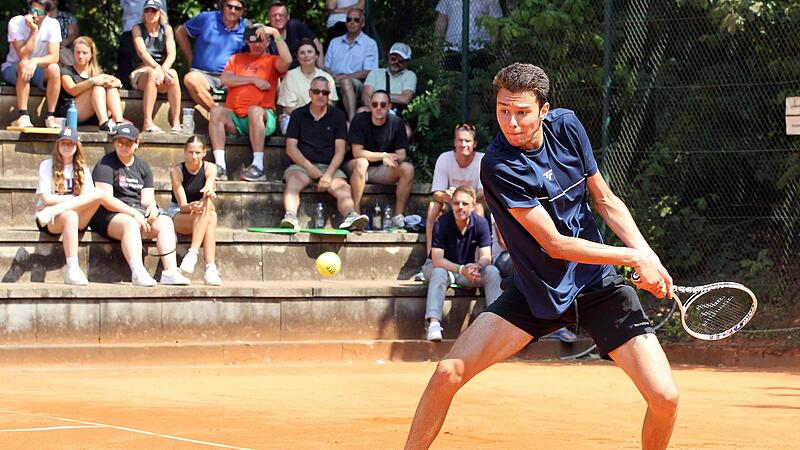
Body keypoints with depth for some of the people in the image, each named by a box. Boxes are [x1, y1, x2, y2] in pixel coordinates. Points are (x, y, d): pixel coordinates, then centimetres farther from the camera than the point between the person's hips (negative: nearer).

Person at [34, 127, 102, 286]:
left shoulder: (82, 169, 15)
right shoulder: (47, 166, 6)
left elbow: (89, 197, 0)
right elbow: (46, 198, -5)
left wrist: (60, 205, -16)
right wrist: (74, 198, -8)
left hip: (79, 220, 3)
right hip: (50, 222, -3)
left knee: (98, 194, -25)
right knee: (70, 216, -40)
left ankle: (56, 210, -30)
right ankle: (72, 271, -46)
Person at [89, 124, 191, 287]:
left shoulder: (143, 167, 18)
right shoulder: (106, 164, -2)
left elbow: (147, 198, 12)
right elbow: (105, 199, -12)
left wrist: (151, 206, -14)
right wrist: (133, 213, -18)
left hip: (138, 213, 6)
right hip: (108, 215, -6)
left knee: (165, 221, -18)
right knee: (130, 224, -37)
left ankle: (170, 272, -28)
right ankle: (138, 273, -51)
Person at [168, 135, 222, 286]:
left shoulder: (210, 168, -4)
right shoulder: (176, 170, -12)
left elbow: (209, 186, -28)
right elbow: (182, 205, -19)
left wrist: (209, 190, -53)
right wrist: (192, 207, -42)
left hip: (199, 217, 3)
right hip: (177, 215, -3)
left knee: (207, 205, -34)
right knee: (210, 217, -34)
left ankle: (193, 253, -44)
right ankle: (210, 268, -46)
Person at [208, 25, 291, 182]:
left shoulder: (272, 61, 15)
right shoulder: (237, 59, 24)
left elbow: (287, 60, -9)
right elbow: (224, 79, 5)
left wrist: (276, 33, -7)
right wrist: (254, 80, 0)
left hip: (261, 119, -3)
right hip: (234, 118, 3)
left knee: (254, 110, -37)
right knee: (216, 111, -27)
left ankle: (258, 167, -40)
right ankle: (220, 167, -35)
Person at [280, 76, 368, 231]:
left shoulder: (338, 116, 13)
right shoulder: (298, 115, 12)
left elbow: (339, 151, 5)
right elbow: (291, 147, 5)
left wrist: (329, 174, -12)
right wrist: (309, 167, -11)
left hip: (329, 167, 1)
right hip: (302, 165, -1)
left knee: (343, 187, -29)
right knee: (293, 180, -34)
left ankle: (351, 217, -56)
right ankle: (290, 217, -57)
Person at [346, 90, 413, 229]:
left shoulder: (396, 123, -2)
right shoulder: (360, 120, -12)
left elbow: (401, 154, -6)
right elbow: (357, 152, -19)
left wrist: (392, 159, -31)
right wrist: (383, 156, -26)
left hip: (381, 171, 4)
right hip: (356, 169, -4)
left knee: (408, 169, -21)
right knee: (361, 163, -37)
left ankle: (398, 217, -21)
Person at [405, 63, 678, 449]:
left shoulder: (566, 126, -5)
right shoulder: (500, 167, -21)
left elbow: (604, 199, 7)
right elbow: (555, 244, -21)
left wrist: (649, 256, -6)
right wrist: (634, 257, -17)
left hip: (598, 286, 3)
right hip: (536, 292, -3)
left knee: (664, 397, -12)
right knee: (448, 373, -16)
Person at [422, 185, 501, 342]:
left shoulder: (480, 223, -11)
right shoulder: (442, 224, -21)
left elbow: (486, 257, -15)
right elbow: (437, 260, -27)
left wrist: (477, 266, -40)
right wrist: (461, 269, -42)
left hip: (467, 269, 3)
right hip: (443, 267, -3)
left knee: (492, 272, -22)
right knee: (439, 273, -37)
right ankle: (433, 323, -46)